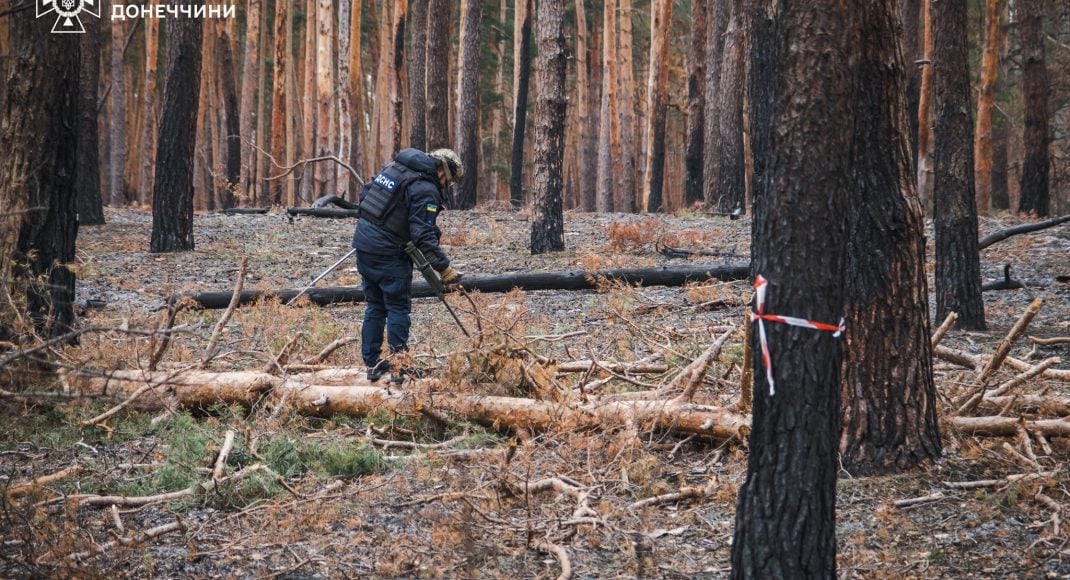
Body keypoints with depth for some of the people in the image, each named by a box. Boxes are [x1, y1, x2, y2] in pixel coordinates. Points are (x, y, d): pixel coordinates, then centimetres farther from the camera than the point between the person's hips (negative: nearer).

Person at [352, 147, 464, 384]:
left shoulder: (394, 167, 11)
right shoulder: (426, 191, -15)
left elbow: (365, 192, 21)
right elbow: (424, 236, -21)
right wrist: (444, 268, -21)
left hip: (363, 241, 8)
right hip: (388, 253, -8)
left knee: (375, 306, 16)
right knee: (398, 308, 1)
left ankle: (372, 363, 19)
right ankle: (399, 367, 1)